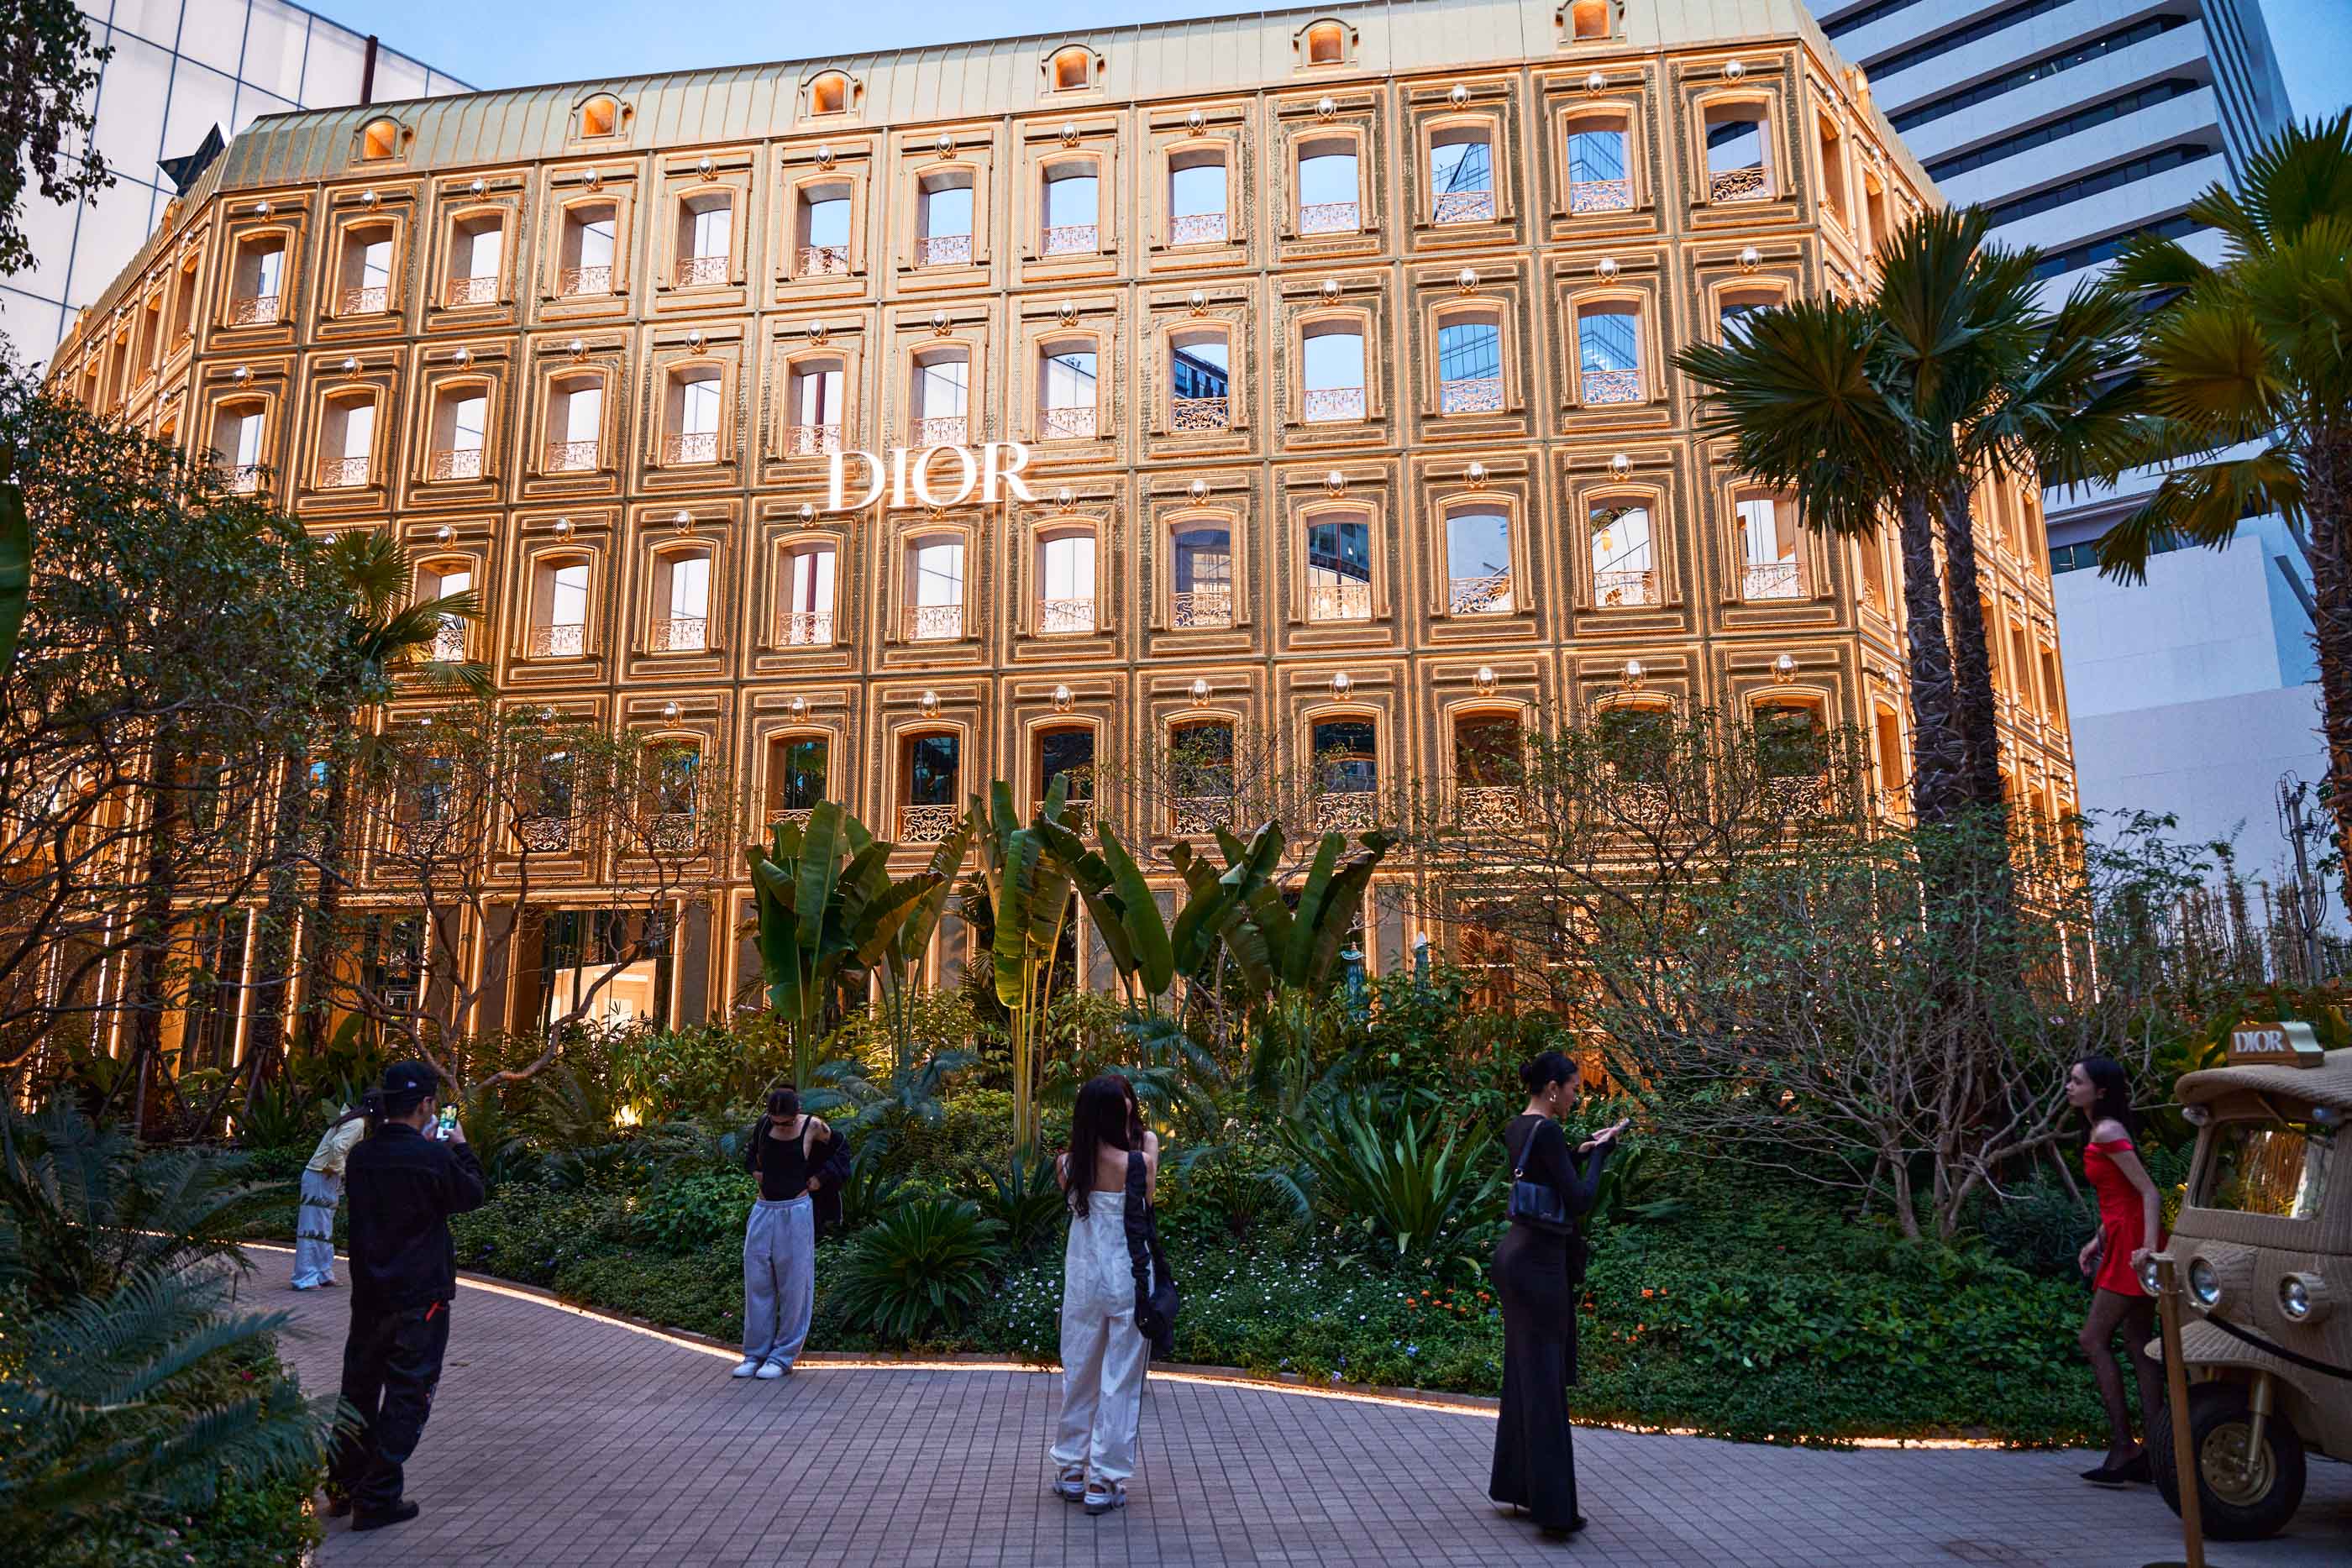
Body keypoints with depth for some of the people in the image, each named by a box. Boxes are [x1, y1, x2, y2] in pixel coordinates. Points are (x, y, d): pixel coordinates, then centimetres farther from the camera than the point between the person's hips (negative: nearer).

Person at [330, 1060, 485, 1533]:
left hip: (368, 1294, 6)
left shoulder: (361, 1155, -2)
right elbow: (471, 1195, -4)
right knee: (407, 1395, 5)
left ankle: (343, 1488, 31)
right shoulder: (433, 1157, -21)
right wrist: (460, 1148, 7)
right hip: (419, 1298, -6)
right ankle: (377, 1500, 8)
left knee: (359, 1388, 19)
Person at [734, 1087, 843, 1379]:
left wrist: (818, 1179, 0)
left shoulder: (813, 1127, -9)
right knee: (757, 1282, 7)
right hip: (763, 1210, 4)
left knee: (793, 1284, 1)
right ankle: (755, 1353, 18)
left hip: (795, 1212, -4)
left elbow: (840, 1152, 8)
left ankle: (784, 1356, 10)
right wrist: (756, 1171, 9)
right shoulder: (763, 1124, 0)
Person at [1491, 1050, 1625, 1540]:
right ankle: (1554, 1507, 1)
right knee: (1545, 1380, -5)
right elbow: (1579, 1200, -18)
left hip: (1517, 1252, 10)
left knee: (1523, 1372, 15)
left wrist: (1582, 1150, 17)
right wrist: (1599, 1153, -6)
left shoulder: (1517, 1127, 11)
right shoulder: (1548, 1130, -18)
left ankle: (1516, 1488, 22)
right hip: (1538, 1260, -10)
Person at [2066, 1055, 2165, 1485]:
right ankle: (2153, 1455, 12)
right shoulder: (2103, 1131, 15)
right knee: (2138, 1347, 9)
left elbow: (2149, 1192, -19)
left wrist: (2148, 1247, -27)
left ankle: (2123, 1447, -3)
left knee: (2094, 1339, -6)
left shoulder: (2107, 1133, -14)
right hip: (2126, 1242, 10)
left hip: (2133, 1245, -10)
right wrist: (2099, 1240, 18)